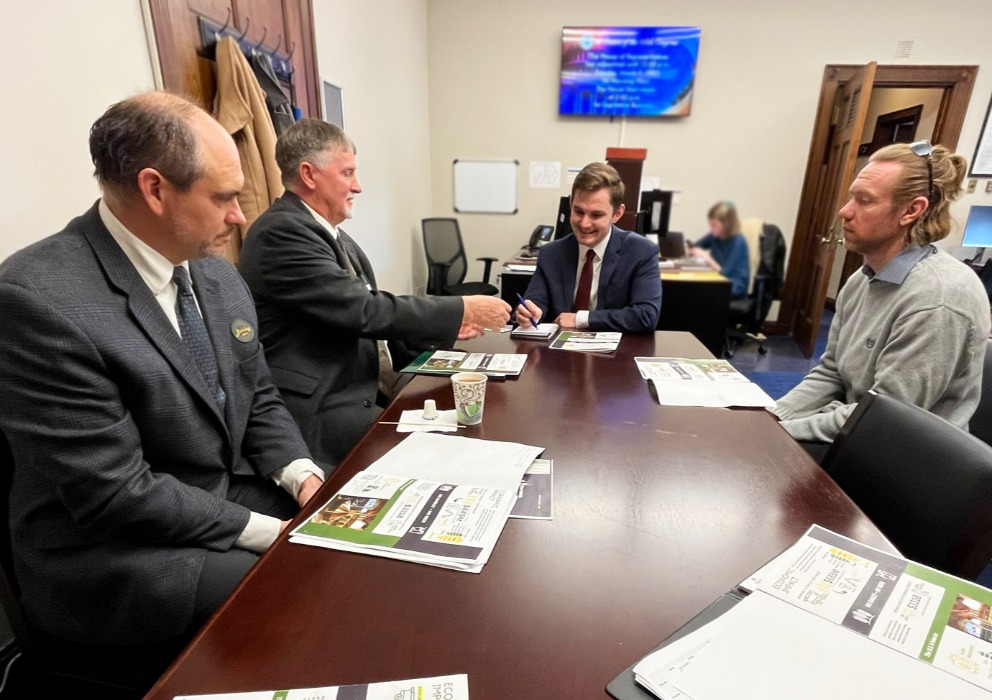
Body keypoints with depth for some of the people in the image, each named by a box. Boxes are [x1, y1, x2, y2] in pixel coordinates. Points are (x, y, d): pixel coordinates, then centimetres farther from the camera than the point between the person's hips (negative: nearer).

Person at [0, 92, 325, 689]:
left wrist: (304, 477, -9)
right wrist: (272, 532, -19)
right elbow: (117, 494, -23)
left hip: (233, 499, 7)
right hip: (115, 560, -6)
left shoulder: (217, 272, 2)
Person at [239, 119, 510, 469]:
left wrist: (446, 323, 2)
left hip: (370, 392, 8)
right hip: (321, 412, -8)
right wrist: (461, 309, -14)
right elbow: (365, 311, -21)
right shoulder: (281, 232, -15)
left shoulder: (330, 233, 13)